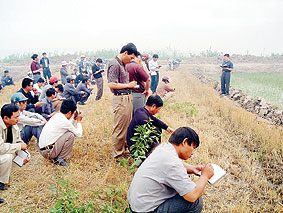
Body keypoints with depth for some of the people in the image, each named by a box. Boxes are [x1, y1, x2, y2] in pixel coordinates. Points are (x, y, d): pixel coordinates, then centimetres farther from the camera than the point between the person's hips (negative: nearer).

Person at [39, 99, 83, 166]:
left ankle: (55, 157, 14)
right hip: (48, 152, -9)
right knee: (71, 135, -13)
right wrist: (79, 121, 6)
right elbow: (79, 134, -7)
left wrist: (74, 119, 25)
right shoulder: (64, 121, -17)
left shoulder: (56, 116, 9)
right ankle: (60, 159, -3)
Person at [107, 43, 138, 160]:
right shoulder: (114, 64, -14)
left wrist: (131, 85, 9)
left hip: (128, 98, 10)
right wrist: (128, 85, -14)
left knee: (126, 126, 19)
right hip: (120, 99, -10)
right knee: (119, 129, -2)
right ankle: (118, 156, 8)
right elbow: (111, 84, -21)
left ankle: (124, 150, 32)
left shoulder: (122, 64, 15)